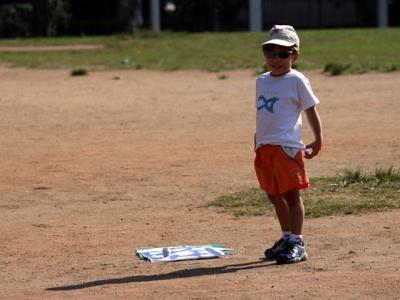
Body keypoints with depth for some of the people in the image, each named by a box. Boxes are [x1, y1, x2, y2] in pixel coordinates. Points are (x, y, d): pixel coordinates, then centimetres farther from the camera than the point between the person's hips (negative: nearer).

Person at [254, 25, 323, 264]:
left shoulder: (297, 81, -5)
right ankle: (286, 239, 25)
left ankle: (297, 244, -5)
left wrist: (318, 141, -4)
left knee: (291, 194, -7)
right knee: (274, 195, 13)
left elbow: (311, 110, -2)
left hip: (287, 146, -7)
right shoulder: (262, 81, 14)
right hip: (264, 147, 7)